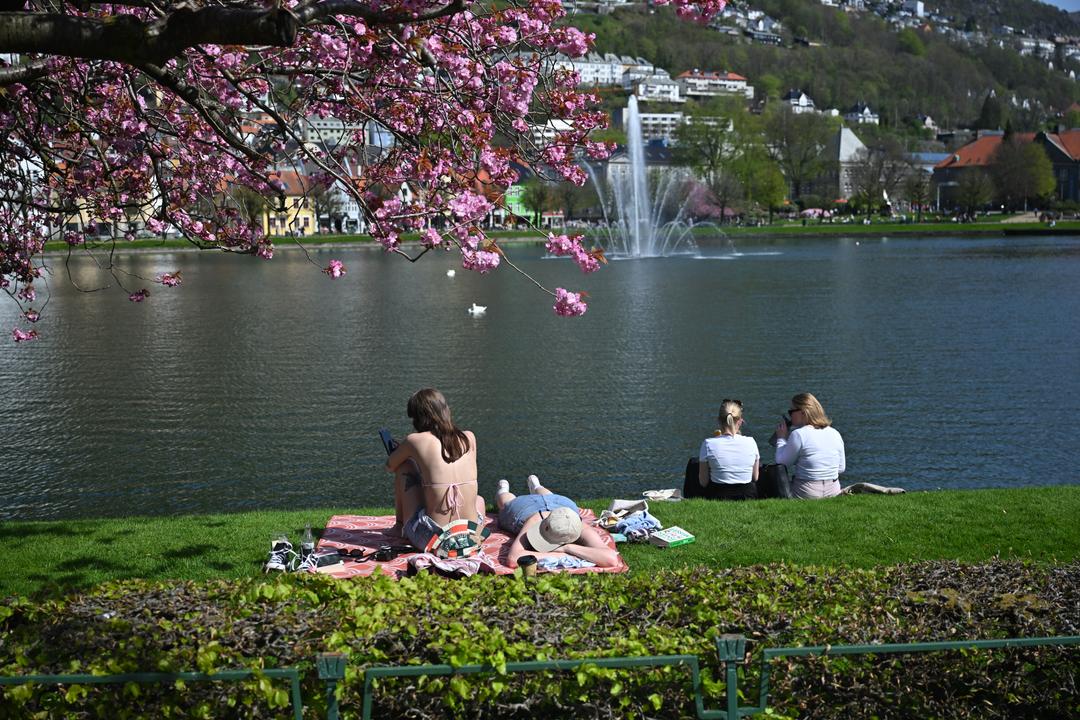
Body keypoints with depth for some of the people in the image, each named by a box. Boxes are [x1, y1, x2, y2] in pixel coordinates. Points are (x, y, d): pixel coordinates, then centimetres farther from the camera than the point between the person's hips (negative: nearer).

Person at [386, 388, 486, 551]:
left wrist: (402, 451, 39)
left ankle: (399, 525, 31)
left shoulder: (415, 440, -3)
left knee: (404, 467, 21)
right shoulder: (469, 438, 6)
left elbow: (390, 466, 16)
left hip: (430, 539, -4)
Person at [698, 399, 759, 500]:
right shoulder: (750, 442, -6)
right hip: (747, 497, 3)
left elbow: (703, 482, -5)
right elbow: (755, 478, 6)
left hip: (719, 497, -2)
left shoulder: (709, 444, -12)